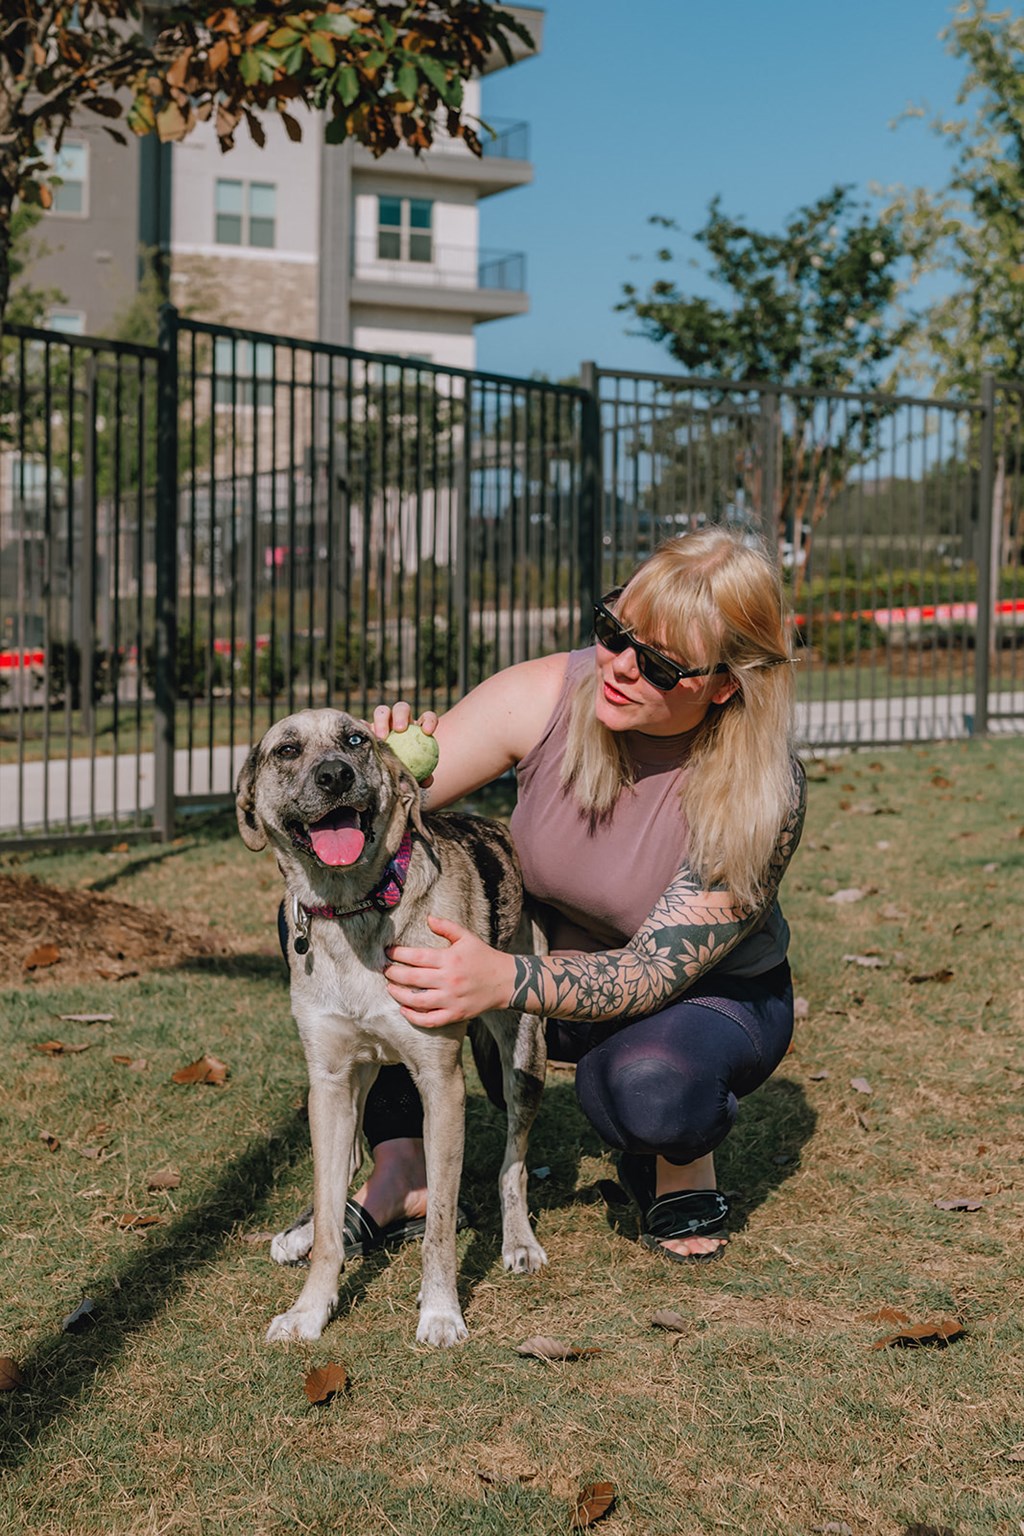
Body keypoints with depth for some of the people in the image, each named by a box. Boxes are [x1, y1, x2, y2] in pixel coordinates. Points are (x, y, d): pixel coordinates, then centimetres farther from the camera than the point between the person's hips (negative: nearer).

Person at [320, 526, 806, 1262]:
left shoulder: (760, 791, -29)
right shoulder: (545, 697, -22)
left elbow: (656, 971, -32)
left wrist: (505, 980, -50)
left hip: (710, 994, -3)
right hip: (553, 961, 3)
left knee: (645, 1082, -41)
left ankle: (682, 1163, -2)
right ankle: (403, 1174, -6)